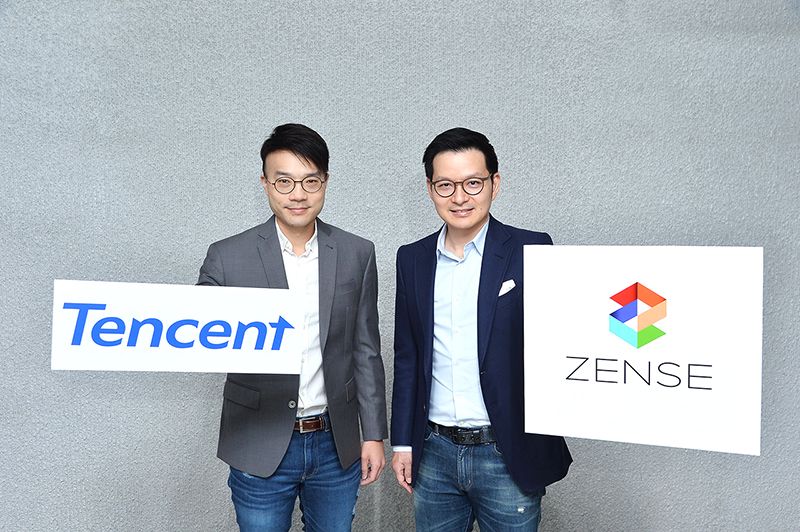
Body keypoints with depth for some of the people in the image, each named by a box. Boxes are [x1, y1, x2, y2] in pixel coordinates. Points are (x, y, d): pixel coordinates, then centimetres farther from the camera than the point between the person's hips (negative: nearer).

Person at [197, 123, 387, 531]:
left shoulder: (357, 254, 0)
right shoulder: (228, 256, -7)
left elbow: (366, 351, 4)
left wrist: (374, 434, 4)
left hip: (336, 446, 2)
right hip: (260, 449, -2)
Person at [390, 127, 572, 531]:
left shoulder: (532, 251, -7)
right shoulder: (412, 259, 5)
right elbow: (407, 357, 10)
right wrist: (402, 441, 9)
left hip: (508, 456, -3)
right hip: (434, 453, 4)